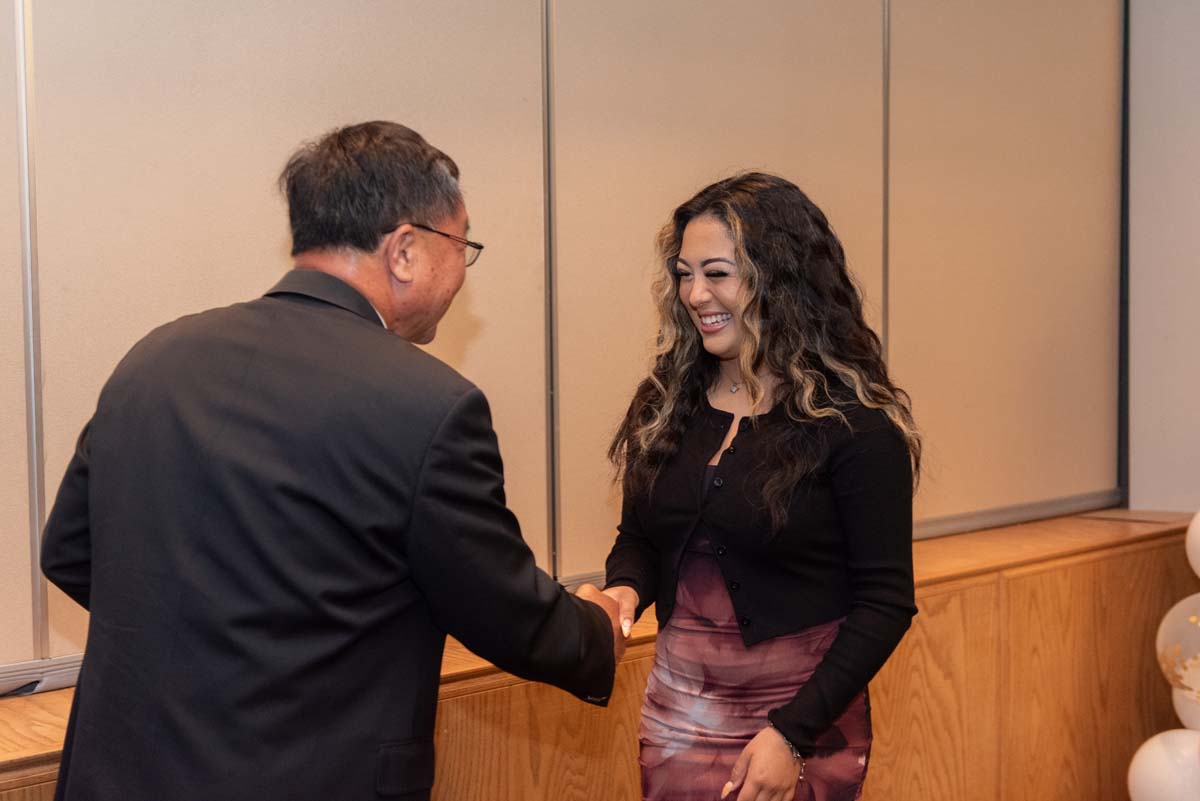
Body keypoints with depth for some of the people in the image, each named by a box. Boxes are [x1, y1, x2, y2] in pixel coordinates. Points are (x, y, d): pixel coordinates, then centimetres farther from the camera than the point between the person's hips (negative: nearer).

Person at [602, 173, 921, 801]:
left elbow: (886, 601, -11)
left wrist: (793, 734, -16)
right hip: (675, 708, 4)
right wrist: (623, 591, -9)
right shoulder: (667, 402, 1)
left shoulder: (855, 424, -13)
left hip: (801, 716, -4)